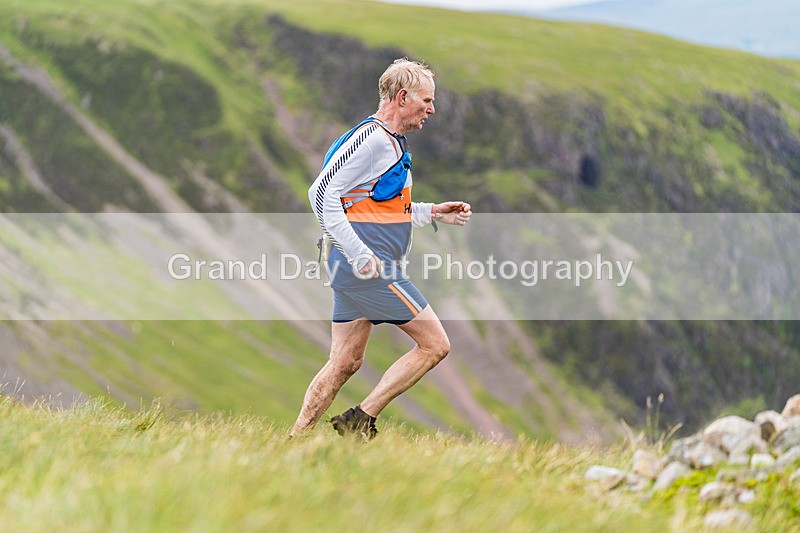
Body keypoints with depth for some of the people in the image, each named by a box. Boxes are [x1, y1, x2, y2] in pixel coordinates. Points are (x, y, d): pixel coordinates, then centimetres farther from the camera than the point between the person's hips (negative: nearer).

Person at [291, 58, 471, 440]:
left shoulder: (392, 142, 19)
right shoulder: (372, 138, -13)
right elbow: (322, 193, -19)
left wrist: (432, 213, 20)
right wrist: (358, 254, -24)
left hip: (358, 269, 10)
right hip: (371, 269, -10)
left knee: (345, 362, 11)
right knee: (435, 344, -5)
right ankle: (360, 419, -5)